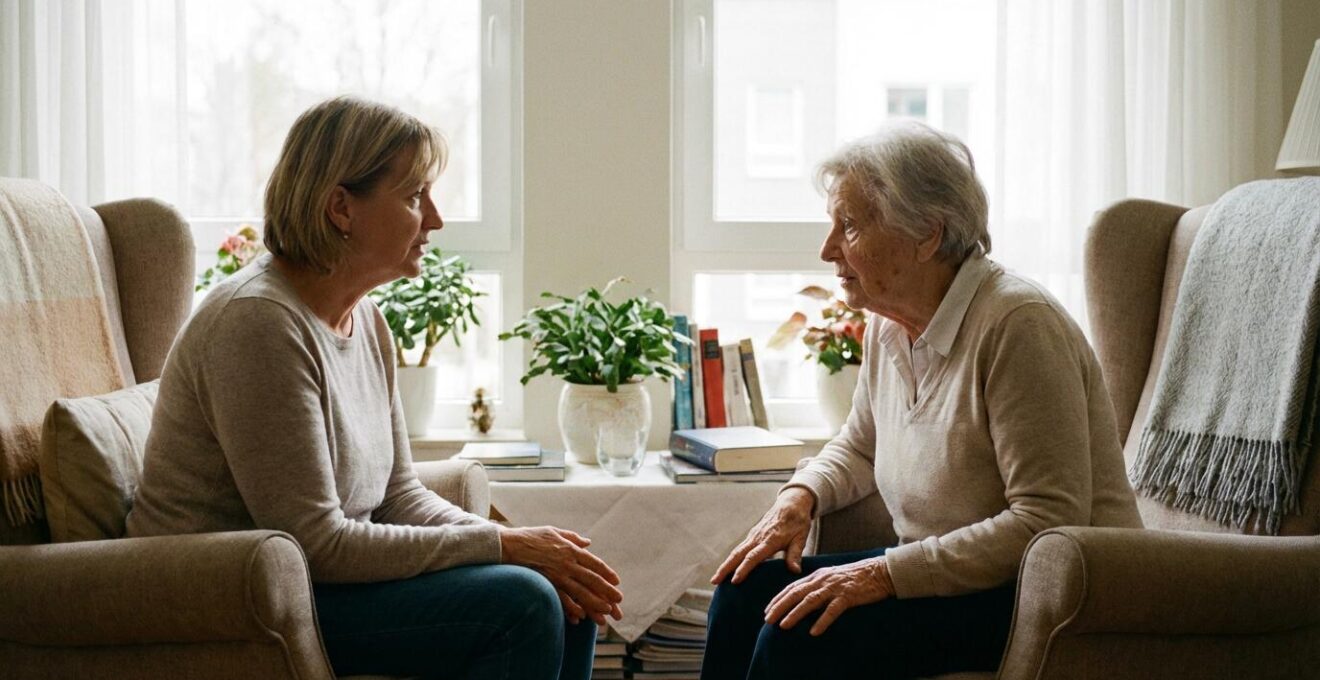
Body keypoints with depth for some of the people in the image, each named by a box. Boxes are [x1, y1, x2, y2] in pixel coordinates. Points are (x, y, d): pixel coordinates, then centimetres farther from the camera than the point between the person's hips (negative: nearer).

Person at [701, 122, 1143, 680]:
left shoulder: (1016, 324, -21)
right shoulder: (888, 324, 5)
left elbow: (1049, 522, -24)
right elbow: (858, 448, 24)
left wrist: (887, 572, -26)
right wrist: (800, 495, 1)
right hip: (950, 570, 8)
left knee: (797, 635, -24)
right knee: (747, 587, -8)